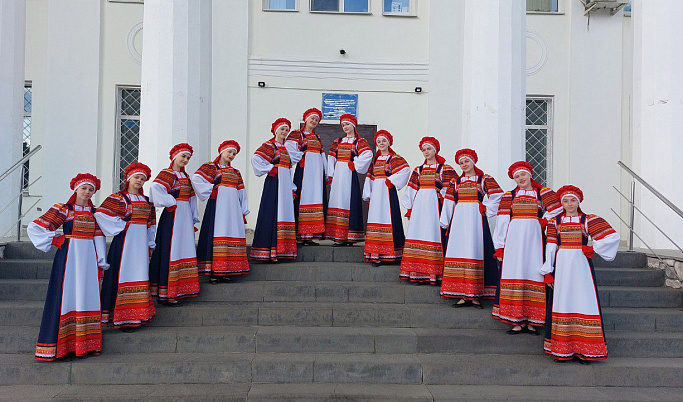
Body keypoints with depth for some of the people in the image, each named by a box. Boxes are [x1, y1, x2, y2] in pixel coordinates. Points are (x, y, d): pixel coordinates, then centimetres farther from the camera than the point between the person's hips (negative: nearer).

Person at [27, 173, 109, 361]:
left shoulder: (95, 212, 12)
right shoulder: (63, 210, 0)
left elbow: (99, 238, 11)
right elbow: (34, 228, -3)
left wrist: (102, 261, 7)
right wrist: (55, 241, -4)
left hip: (88, 259, 4)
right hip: (69, 257, -4)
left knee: (87, 296, 5)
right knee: (66, 295, -4)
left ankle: (85, 343, 12)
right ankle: (62, 344, 2)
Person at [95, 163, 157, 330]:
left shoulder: (146, 201, 16)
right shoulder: (119, 198, -3)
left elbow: (151, 224, 22)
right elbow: (100, 214, -16)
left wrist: (150, 244, 16)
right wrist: (121, 226, -12)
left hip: (141, 243, 6)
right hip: (125, 241, -6)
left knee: (139, 276, 9)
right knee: (123, 274, -7)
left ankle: (136, 315, 17)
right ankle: (122, 318, -2)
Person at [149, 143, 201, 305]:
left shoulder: (185, 176, 18)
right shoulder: (167, 173, -7)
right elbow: (155, 187, -26)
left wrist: (193, 218, 16)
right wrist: (171, 202, -17)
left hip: (185, 217, 9)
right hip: (172, 216, -8)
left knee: (183, 252, 9)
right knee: (170, 252, -8)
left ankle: (178, 290, 15)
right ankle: (165, 294, -3)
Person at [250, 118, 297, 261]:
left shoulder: (285, 148, 21)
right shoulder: (269, 145, -1)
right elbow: (255, 158, -18)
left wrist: (292, 189, 16)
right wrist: (269, 168, -11)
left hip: (285, 185, 8)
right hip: (274, 183, -8)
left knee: (284, 213, 5)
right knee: (272, 215, -11)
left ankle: (280, 251, 8)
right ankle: (267, 252, -11)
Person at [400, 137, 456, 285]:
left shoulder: (445, 169, 5)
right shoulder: (418, 170, 17)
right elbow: (411, 191, 17)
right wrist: (409, 209, 10)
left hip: (435, 205, -4)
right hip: (419, 205, 4)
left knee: (433, 233, -9)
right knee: (418, 236, 0)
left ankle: (434, 274, -7)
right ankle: (419, 274, 3)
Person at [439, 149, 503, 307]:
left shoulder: (484, 179, 6)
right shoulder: (456, 181, 16)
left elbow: (498, 195, -3)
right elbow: (448, 203, 14)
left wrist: (487, 209, -4)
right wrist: (446, 223, 9)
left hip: (476, 220, -3)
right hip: (459, 220, 3)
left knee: (476, 251, -6)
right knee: (459, 253, -2)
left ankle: (475, 295, -2)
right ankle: (463, 295, 1)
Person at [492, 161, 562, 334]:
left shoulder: (543, 193, 9)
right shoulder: (509, 196, 11)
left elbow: (556, 211, 0)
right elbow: (502, 222, 8)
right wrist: (500, 247, 3)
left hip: (534, 240, -1)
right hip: (514, 241, 1)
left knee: (534, 275, -4)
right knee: (514, 276, -3)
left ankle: (531, 321, 3)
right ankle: (518, 321, 2)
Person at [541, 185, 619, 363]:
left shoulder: (589, 220, 3)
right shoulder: (555, 221, 9)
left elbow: (613, 236, -1)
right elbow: (550, 248, 6)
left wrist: (593, 249, -3)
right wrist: (547, 271, 1)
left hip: (581, 265, -1)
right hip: (561, 266, 2)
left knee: (583, 300, -3)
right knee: (561, 301, 2)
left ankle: (584, 350, 5)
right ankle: (561, 349, 8)